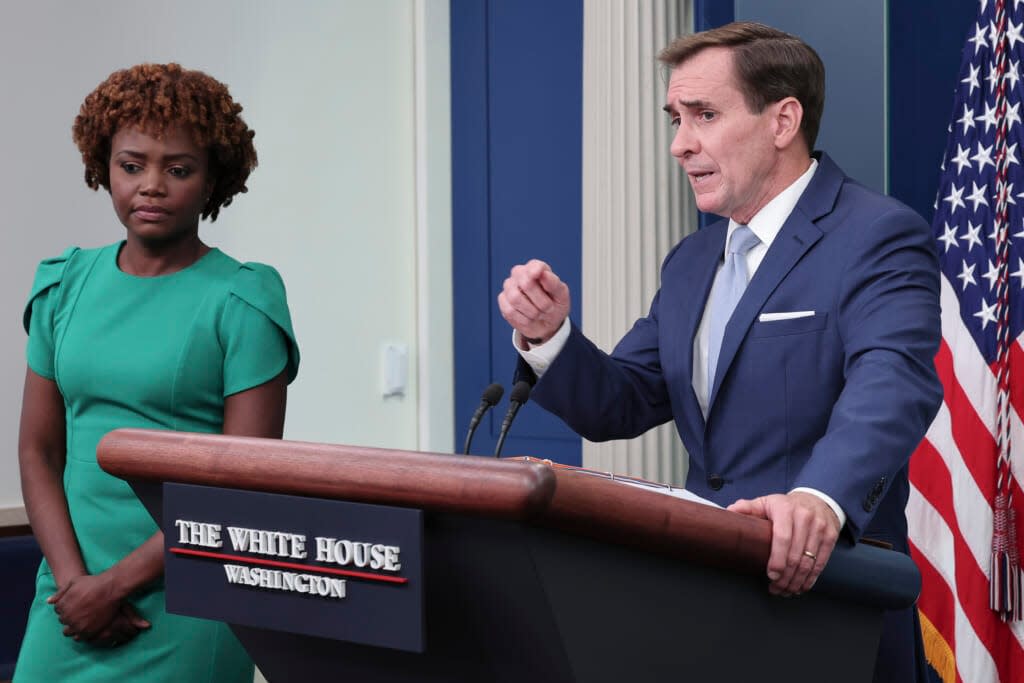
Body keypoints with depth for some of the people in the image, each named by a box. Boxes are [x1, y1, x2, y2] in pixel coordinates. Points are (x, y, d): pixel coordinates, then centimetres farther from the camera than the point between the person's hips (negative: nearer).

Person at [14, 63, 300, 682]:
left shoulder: (243, 302, -6)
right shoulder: (66, 285, 8)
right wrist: (72, 579, -7)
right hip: (72, 604, 4)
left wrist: (118, 583, -12)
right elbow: (38, 450, 7)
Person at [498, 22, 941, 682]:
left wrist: (820, 498, -42)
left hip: (819, 587, -6)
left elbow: (890, 386, -24)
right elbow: (620, 407, 16)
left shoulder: (880, 238, -7)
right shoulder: (692, 262, 16)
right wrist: (549, 336, -3)